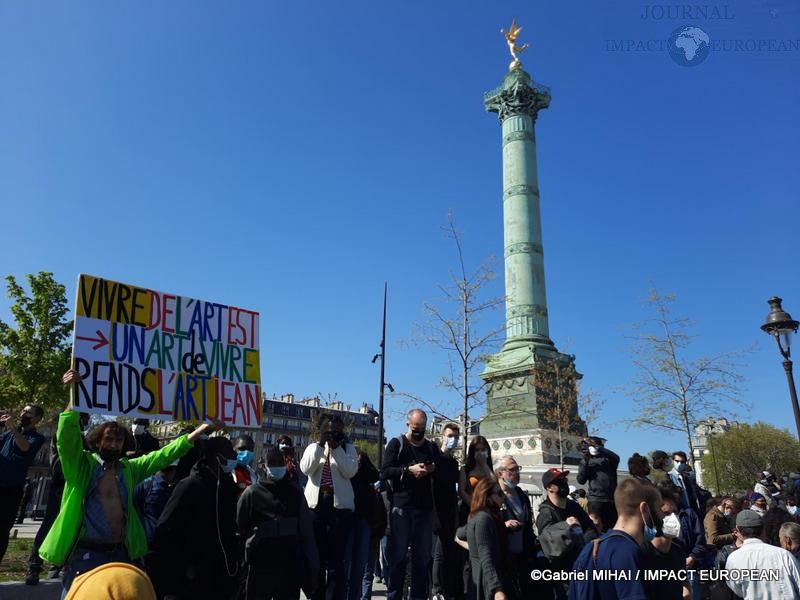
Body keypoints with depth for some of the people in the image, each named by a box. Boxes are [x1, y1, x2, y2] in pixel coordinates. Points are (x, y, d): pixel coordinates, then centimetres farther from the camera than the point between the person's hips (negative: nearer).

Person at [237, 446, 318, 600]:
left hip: (290, 566, 2)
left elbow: (307, 531, 1)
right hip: (260, 566, -2)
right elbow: (240, 527, 1)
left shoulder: (295, 493, 2)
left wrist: (313, 564, 0)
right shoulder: (251, 493, -4)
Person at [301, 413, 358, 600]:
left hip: (340, 505, -2)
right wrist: (321, 444, -12)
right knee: (316, 556, 7)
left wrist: (336, 447, -12)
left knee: (336, 559, -1)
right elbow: (306, 468, -6)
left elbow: (350, 471, -8)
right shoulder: (313, 447, 12)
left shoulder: (348, 448, 8)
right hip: (315, 505, 2)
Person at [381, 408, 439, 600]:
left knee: (422, 556, 8)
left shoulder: (432, 447, 14)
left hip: (425, 508, 4)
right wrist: (409, 470, -18)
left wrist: (433, 469, -2)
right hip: (401, 507, -3)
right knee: (398, 555, 1)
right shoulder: (396, 444, 3)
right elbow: (385, 472, -7)